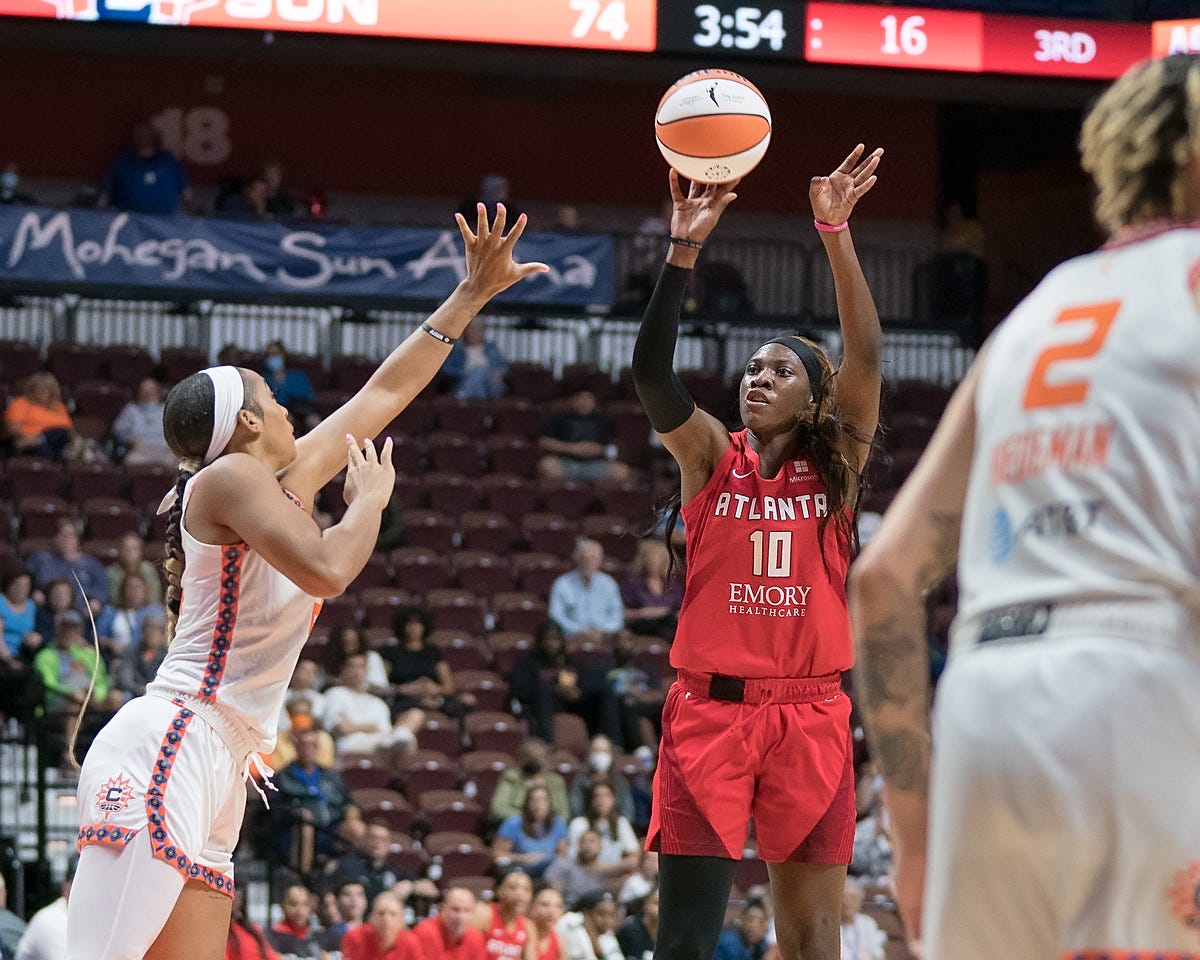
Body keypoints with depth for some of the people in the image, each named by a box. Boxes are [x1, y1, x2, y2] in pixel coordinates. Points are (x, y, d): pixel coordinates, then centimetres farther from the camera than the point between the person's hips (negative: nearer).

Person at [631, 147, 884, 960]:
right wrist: (685, 250, -20)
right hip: (711, 709, -1)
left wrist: (837, 234, -16)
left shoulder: (836, 464, 6)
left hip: (809, 716, 1)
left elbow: (865, 356, -7)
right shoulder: (711, 456, 6)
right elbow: (651, 371, -10)